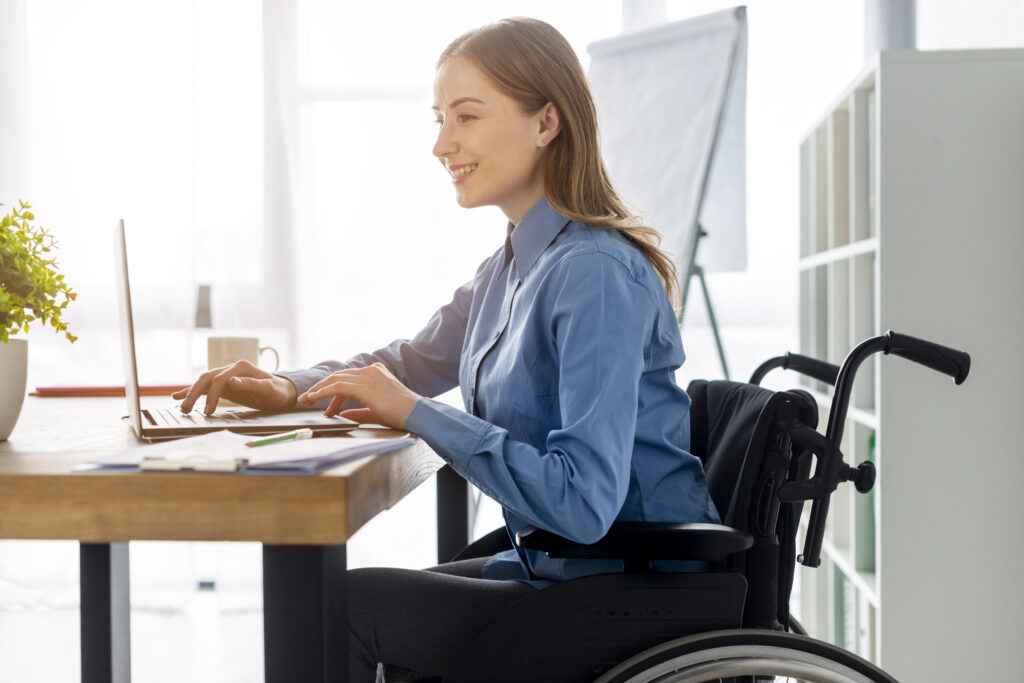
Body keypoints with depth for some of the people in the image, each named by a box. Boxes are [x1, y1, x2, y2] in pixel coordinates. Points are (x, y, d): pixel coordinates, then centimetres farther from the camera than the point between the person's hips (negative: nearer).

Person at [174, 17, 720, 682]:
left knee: (347, 607, -13)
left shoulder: (596, 273, -22)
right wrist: (290, 388, 5)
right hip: (558, 570, 9)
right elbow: (413, 361, 23)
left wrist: (417, 413, -24)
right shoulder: (513, 265, 8)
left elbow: (584, 501, -30)